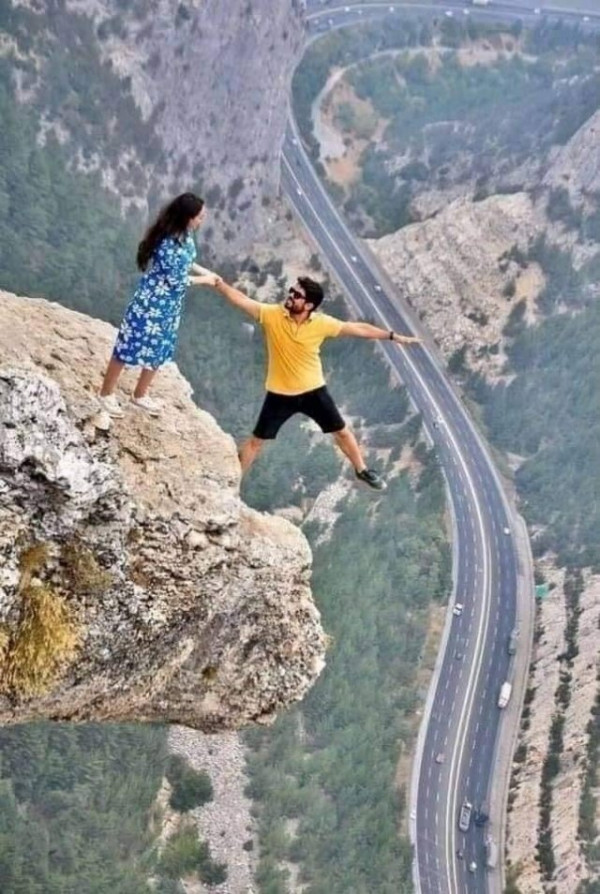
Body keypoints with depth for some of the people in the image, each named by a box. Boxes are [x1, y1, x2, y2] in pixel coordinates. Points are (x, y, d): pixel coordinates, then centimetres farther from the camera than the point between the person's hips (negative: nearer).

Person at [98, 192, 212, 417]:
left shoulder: (184, 235, -3)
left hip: (170, 305, 9)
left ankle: (140, 395, 38)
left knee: (158, 350, 19)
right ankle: (106, 394, 24)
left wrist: (205, 272, 3)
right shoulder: (168, 245, -31)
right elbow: (176, 280, -22)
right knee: (130, 347, 7)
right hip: (151, 303, -9)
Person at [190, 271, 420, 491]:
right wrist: (218, 283, -38)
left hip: (313, 391, 1)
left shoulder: (321, 323, -17)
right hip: (280, 394, -1)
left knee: (342, 432, 14)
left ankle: (362, 470, 38)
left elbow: (358, 328, -9)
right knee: (256, 440, 8)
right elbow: (241, 300, -21)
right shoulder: (271, 315, -17)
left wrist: (393, 336, -6)